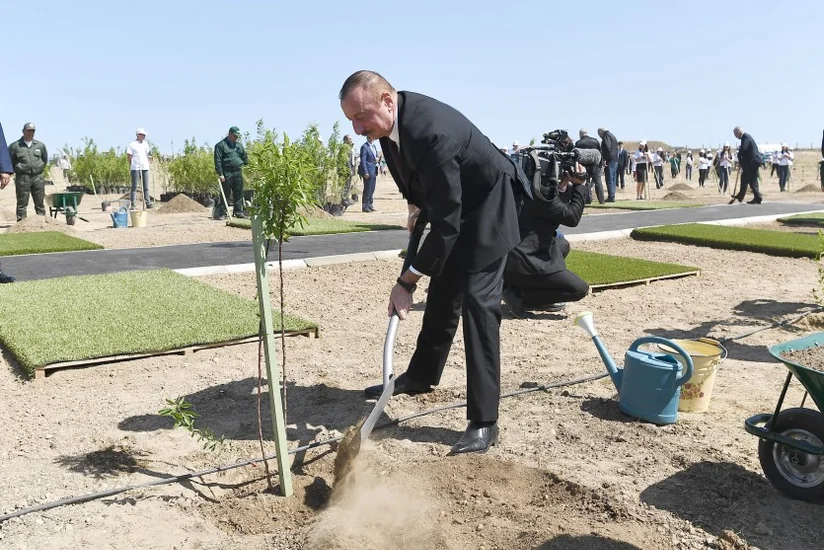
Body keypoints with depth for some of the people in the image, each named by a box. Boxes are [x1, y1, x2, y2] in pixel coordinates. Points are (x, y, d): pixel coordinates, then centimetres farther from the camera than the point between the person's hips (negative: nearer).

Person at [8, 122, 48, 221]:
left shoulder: (40, 145, 9)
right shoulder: (15, 146, 1)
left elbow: (45, 160, 21)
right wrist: (18, 170, 5)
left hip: (38, 177, 3)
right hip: (22, 178, -3)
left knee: (39, 203, 7)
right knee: (22, 203, -2)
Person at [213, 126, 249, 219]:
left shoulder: (239, 145, 17)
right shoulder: (221, 145, -2)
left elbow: (245, 157, 23)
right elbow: (218, 160, -7)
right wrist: (220, 174, -13)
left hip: (238, 173, 5)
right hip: (227, 173, -5)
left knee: (239, 194, 7)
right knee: (225, 194, -3)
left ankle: (239, 212, 13)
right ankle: (222, 213, 1)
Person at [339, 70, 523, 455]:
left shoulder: (431, 132, -36)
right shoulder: (391, 119, -10)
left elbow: (446, 221, -34)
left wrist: (407, 281, -30)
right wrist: (416, 202, 3)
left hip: (485, 208, -9)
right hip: (449, 206, 9)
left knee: (477, 303, -15)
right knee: (442, 294, 18)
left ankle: (483, 421, -10)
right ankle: (421, 376, 36)